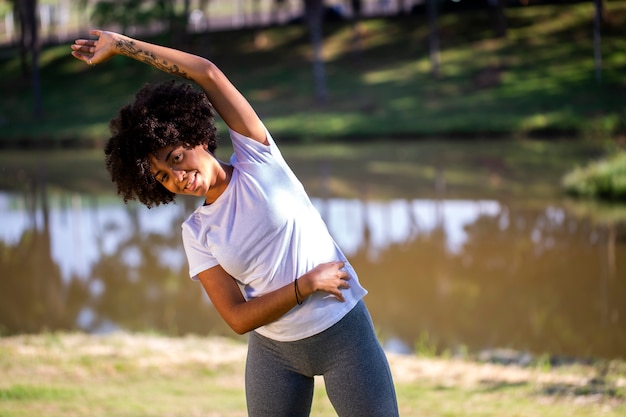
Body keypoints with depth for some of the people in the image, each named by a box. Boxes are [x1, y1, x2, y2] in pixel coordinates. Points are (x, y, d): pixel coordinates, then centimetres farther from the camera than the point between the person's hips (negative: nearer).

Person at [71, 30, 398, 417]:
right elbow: (238, 318, -8)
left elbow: (208, 73, -12)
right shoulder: (196, 233, -1)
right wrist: (307, 284, -18)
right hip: (274, 353, 2)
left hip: (344, 332, -2)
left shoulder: (257, 158, -5)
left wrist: (122, 44, -9)